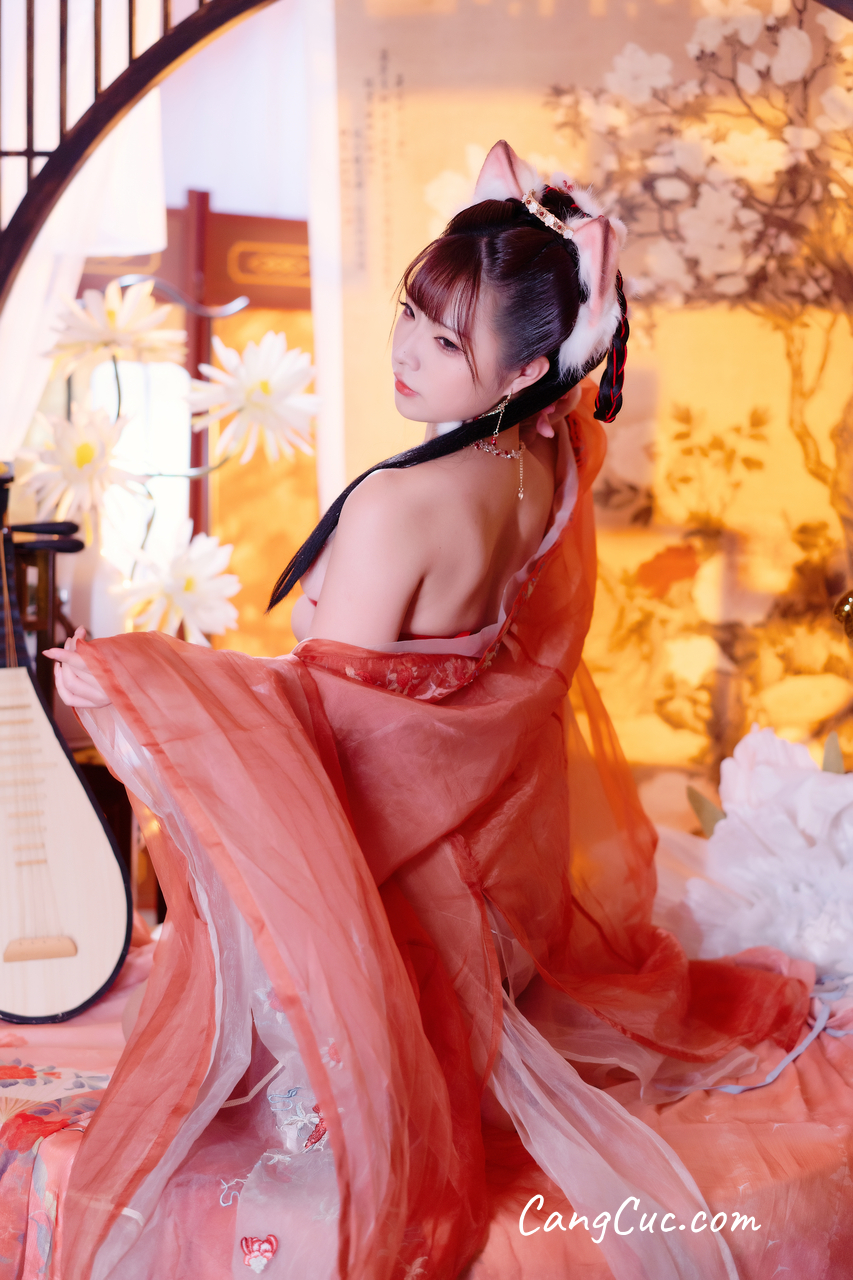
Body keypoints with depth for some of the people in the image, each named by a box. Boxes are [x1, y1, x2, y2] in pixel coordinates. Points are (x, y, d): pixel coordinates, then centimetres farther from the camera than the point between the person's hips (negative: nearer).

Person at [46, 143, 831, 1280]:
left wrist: (132, 676, -23)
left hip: (390, 826, -8)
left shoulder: (397, 508, -33)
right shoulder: (550, 467, -12)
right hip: (493, 820, 8)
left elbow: (319, 716, -26)